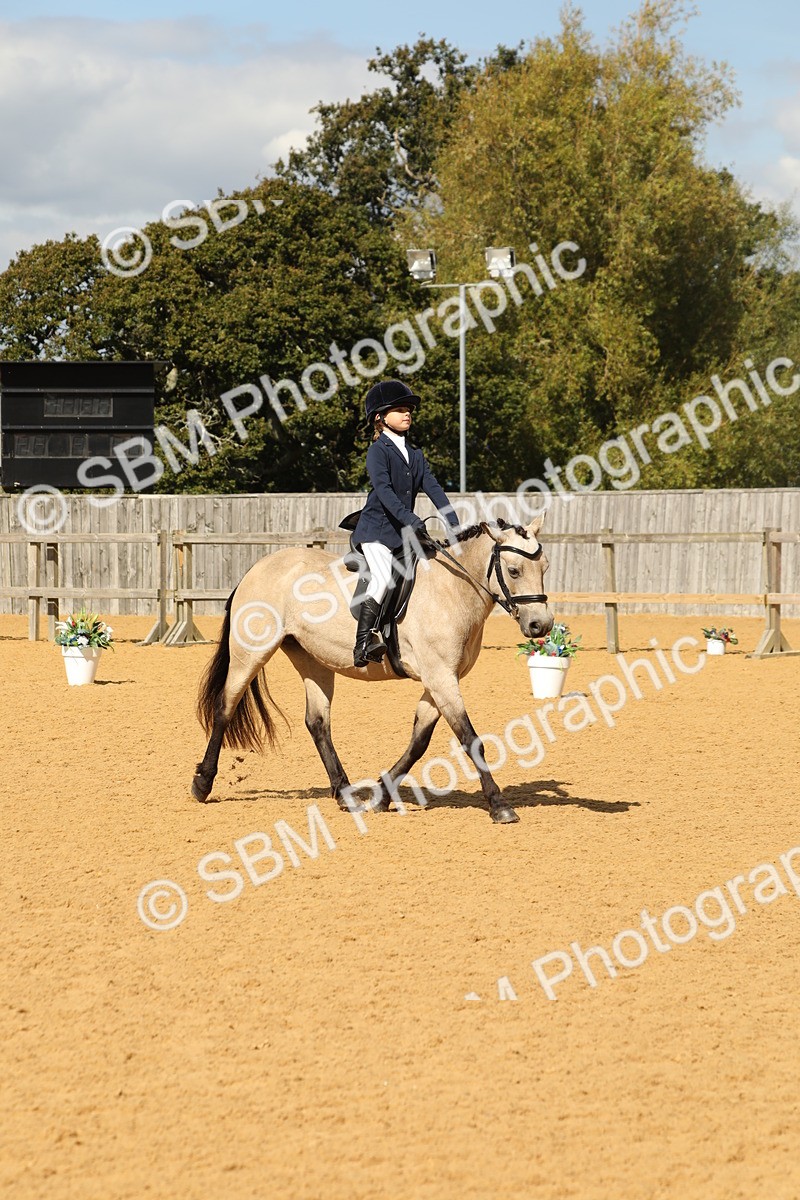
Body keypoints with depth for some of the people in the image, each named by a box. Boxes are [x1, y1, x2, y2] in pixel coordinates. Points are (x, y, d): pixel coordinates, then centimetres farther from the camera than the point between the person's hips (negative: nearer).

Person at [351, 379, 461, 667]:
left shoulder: (415, 454, 15)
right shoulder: (378, 451, -7)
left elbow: (433, 487, 8)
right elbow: (384, 490, -21)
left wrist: (455, 524, -3)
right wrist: (410, 519, -33)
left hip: (404, 534, 8)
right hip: (375, 530, -8)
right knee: (383, 577, -24)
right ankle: (363, 644, -24)